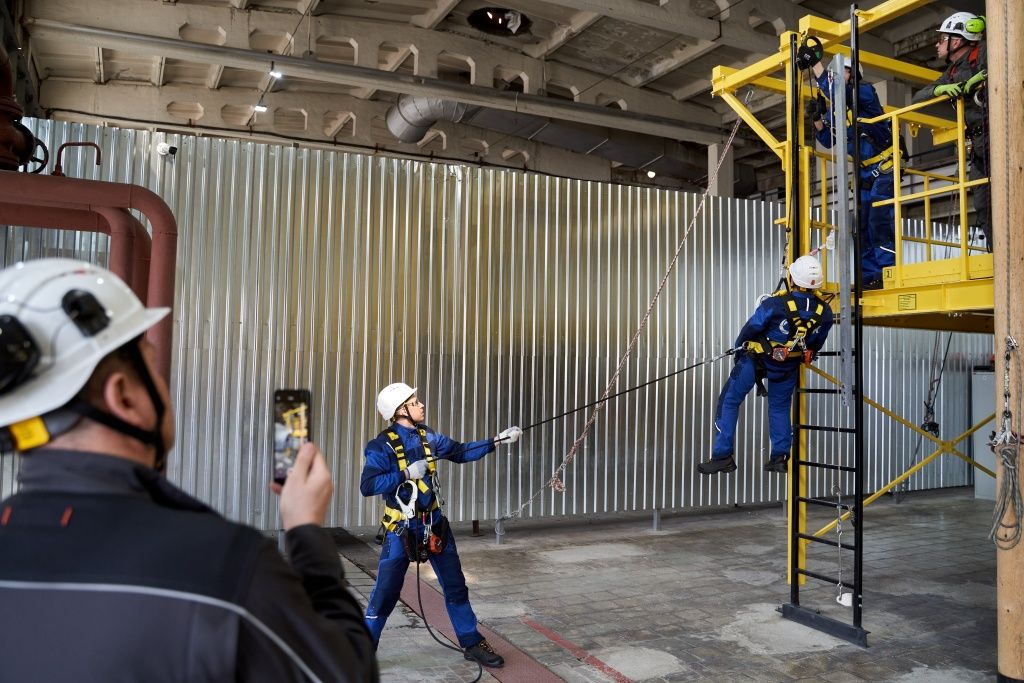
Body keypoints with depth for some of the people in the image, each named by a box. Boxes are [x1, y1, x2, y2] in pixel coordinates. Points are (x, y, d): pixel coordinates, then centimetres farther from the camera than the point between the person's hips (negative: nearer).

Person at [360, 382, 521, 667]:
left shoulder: (427, 436, 1)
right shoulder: (382, 445, -16)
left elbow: (461, 452, 9)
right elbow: (367, 486, -23)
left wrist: (497, 440, 2)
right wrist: (406, 474, -27)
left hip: (434, 521, 6)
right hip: (401, 527, -5)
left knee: (455, 585, 12)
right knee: (385, 593, 0)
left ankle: (472, 643, 26)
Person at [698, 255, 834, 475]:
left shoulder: (774, 305, -27)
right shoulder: (825, 313, -13)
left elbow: (750, 329, -12)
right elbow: (817, 343, 5)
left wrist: (739, 351, 7)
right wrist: (805, 357, 26)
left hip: (757, 360, -4)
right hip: (789, 367, 4)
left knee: (729, 401, 9)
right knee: (780, 407, 25)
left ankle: (723, 456, 8)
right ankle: (780, 457, 22)